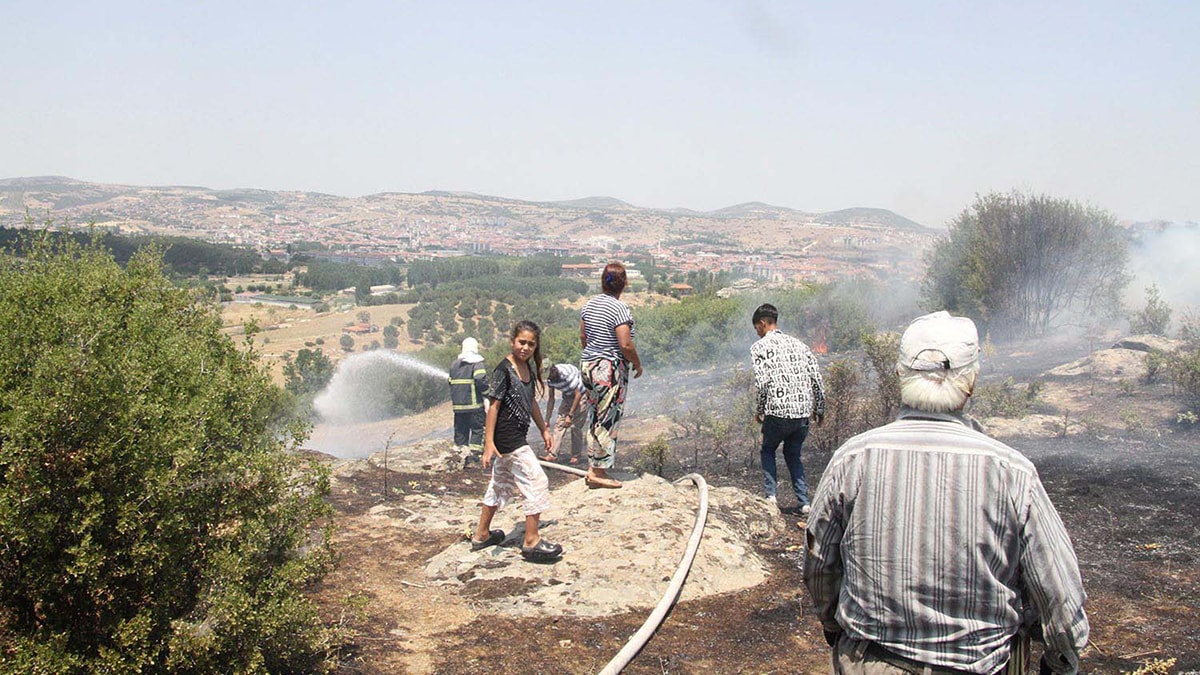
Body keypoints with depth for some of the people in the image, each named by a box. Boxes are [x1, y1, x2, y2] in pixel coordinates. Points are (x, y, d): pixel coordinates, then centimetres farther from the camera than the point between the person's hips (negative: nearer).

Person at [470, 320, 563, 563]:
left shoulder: (529, 369, 10)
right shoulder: (504, 370, -15)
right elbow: (494, 406, -18)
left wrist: (544, 430, 24)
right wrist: (489, 443, -21)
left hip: (516, 437, 9)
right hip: (506, 437, -9)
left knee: (501, 484, 17)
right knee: (537, 482, -8)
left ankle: (481, 535, 30)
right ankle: (531, 541, -2)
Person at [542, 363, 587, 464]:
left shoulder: (568, 374, -34)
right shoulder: (549, 378, -11)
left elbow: (578, 394, -26)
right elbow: (551, 399, -2)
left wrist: (570, 415, -25)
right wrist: (547, 420, -3)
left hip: (582, 395, -6)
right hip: (568, 396, 7)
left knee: (575, 426, -10)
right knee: (560, 423, -5)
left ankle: (576, 456, 2)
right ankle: (552, 454, -8)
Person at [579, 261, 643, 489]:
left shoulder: (590, 304, 6)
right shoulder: (620, 309, -17)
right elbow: (625, 345, -21)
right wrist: (638, 364, -5)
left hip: (588, 365, 8)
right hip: (610, 370, -8)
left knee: (595, 417, 15)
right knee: (607, 420, 0)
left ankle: (593, 468, 21)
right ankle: (598, 473, 6)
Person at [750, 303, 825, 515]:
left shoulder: (760, 347, 0)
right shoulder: (798, 344, 15)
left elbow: (762, 382, -10)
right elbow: (816, 379, 11)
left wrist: (758, 411, 2)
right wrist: (819, 409, 20)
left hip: (778, 412, -5)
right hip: (803, 412, 5)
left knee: (768, 450, 19)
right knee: (793, 453, 21)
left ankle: (771, 494, 5)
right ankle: (804, 501, 13)